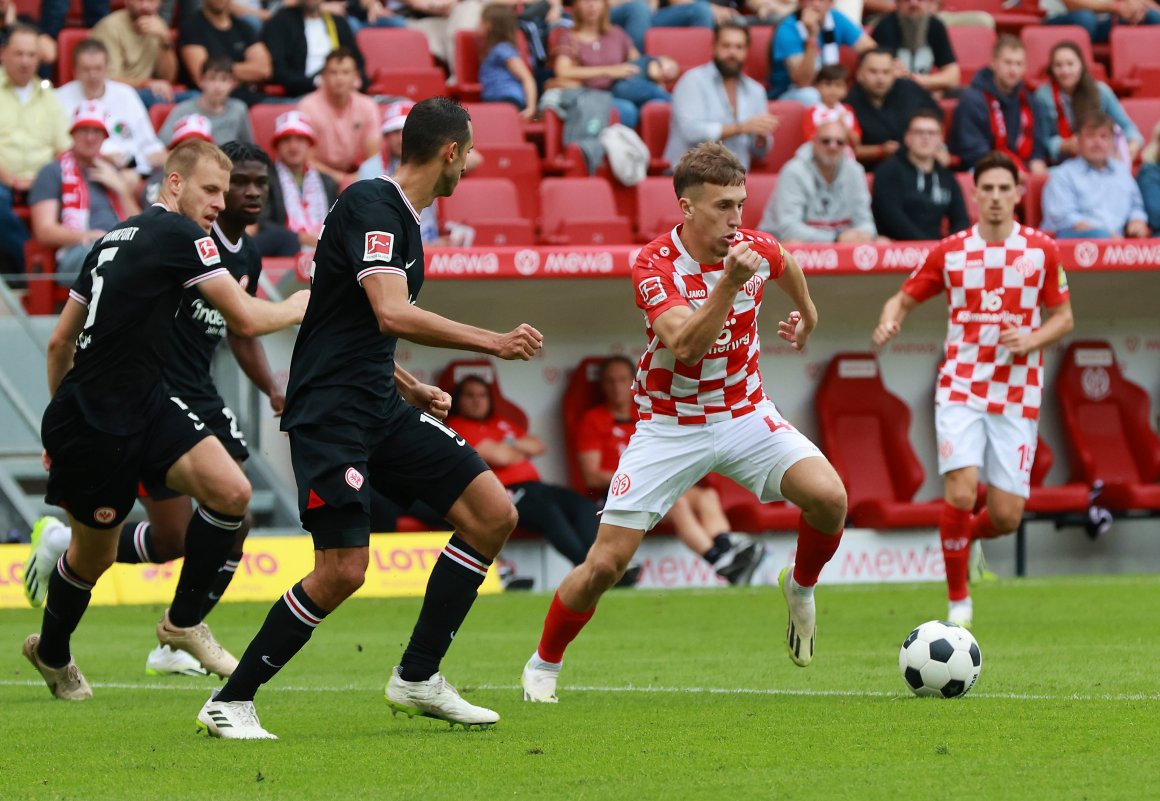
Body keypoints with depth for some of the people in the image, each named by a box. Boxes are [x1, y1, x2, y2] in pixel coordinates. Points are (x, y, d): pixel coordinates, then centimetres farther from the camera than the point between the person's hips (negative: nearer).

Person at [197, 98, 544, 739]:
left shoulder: (401, 217, 16)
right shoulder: (371, 206, -15)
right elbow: (392, 315, -26)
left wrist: (411, 389, 24)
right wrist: (495, 343, -22)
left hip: (380, 405, 10)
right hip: (329, 414, -10)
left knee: (493, 514, 0)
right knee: (343, 570, -15)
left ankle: (417, 679, 7)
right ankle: (230, 703, -1)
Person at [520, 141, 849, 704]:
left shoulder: (755, 249, -8)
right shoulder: (655, 264, -21)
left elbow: (785, 263, 20)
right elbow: (685, 346, -35)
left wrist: (807, 313, 36)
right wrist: (729, 283, -44)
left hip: (745, 415, 3)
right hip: (670, 423, -3)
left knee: (829, 496, -22)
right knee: (605, 563, -8)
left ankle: (801, 586, 9)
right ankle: (545, 662, 16)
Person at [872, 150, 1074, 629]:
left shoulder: (1041, 250, 2)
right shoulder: (950, 252, 2)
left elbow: (1063, 317, 9)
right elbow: (905, 298, 10)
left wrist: (1032, 341, -11)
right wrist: (889, 321, -14)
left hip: (1017, 397, 1)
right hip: (961, 390, -1)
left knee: (1006, 515, -3)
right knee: (960, 493, -18)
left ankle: (969, 538, 35)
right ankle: (957, 599, 1)